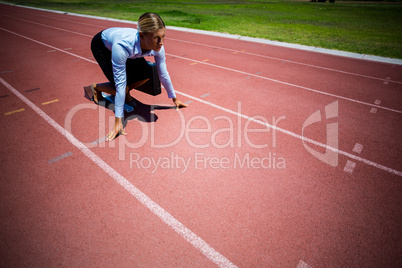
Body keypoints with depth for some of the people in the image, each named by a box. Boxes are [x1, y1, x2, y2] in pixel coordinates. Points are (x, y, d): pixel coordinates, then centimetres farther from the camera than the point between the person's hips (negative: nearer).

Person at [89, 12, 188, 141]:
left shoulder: (158, 47, -31)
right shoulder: (122, 45, -46)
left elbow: (163, 75, -16)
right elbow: (120, 84, -41)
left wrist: (174, 98, -4)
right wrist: (118, 122, -37)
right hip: (101, 45, -4)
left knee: (146, 75, -16)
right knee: (122, 87, -15)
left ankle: (125, 93, 14)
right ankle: (96, 87, 17)